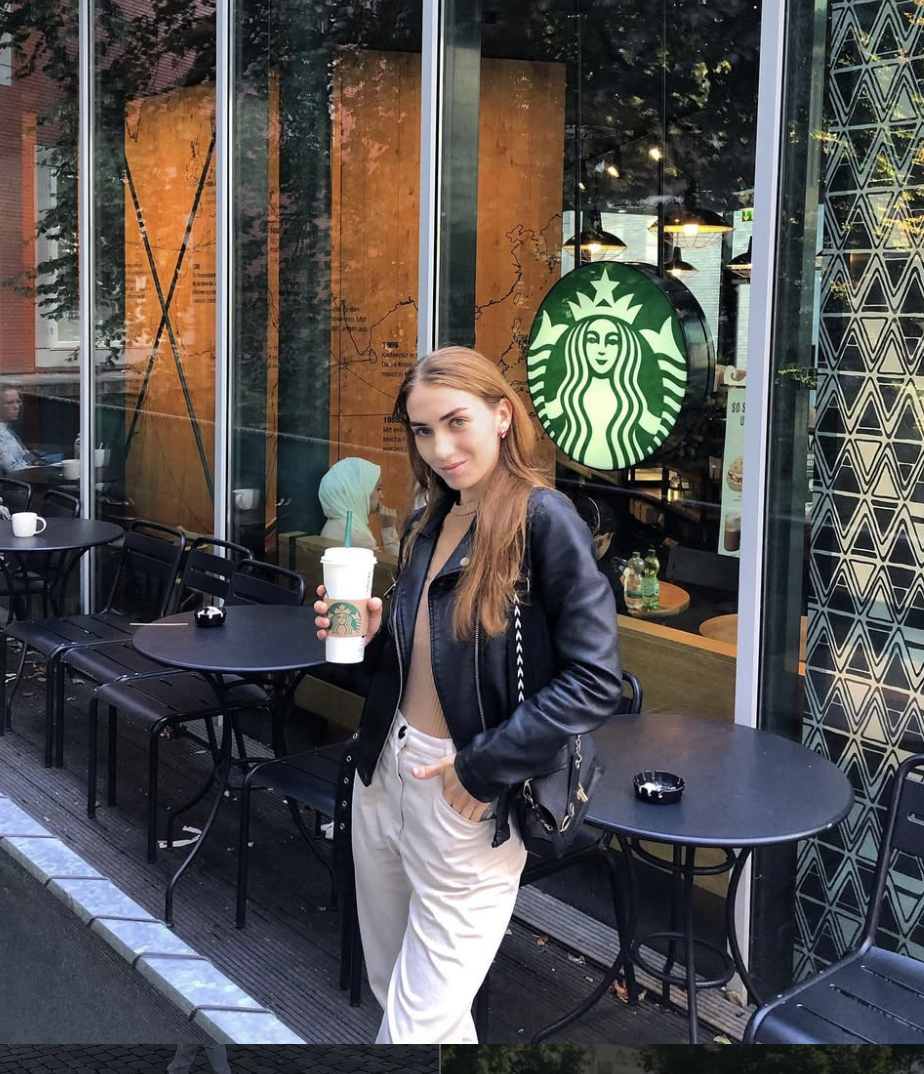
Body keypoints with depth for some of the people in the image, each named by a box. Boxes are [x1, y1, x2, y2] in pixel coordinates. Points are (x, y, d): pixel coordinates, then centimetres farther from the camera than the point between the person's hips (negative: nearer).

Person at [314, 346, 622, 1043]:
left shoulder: (544, 520, -15)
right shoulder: (430, 525, 9)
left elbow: (595, 681, -20)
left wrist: (484, 765, -20)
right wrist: (372, 634, -2)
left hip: (470, 802, -8)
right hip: (384, 778, 8)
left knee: (418, 1027, -2)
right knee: (392, 989, 20)